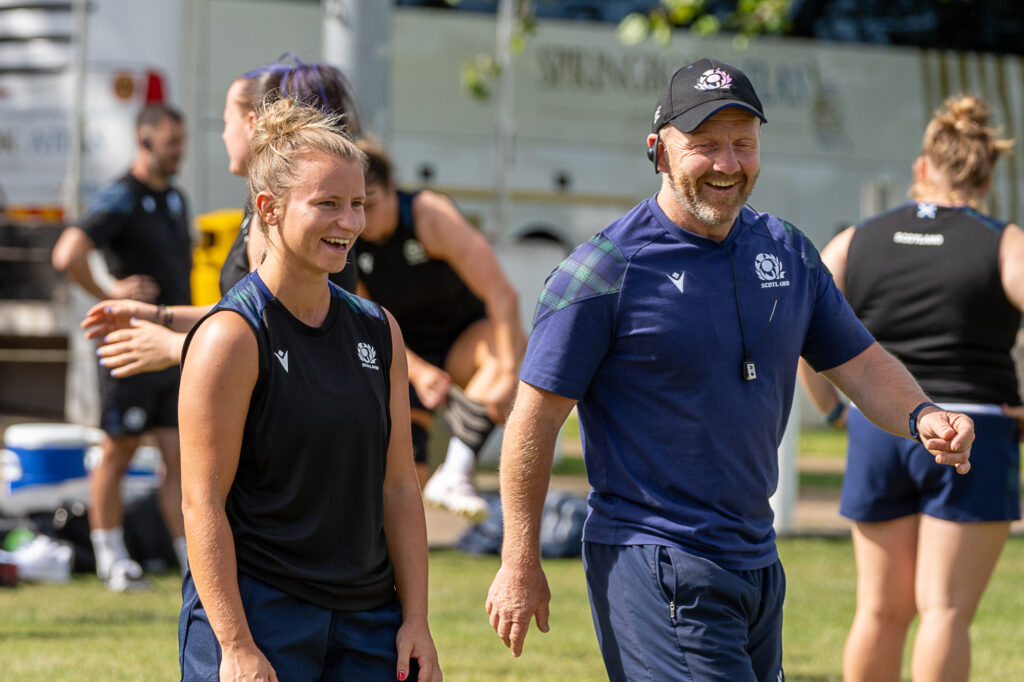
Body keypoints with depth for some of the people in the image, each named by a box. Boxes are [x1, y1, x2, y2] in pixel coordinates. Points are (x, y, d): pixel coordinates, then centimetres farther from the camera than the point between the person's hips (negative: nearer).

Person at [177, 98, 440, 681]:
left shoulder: (378, 331, 10)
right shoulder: (232, 337, -9)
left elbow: (399, 486, 12)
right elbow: (203, 503, -12)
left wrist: (416, 620, 5)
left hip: (367, 622, 5)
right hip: (253, 611, -5)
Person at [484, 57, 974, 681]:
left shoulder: (788, 252, 9)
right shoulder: (607, 269, -10)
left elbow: (860, 364, 14)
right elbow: (537, 418, -8)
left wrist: (921, 417, -9)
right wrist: (521, 564, -8)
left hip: (757, 560, 7)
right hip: (653, 570, -7)